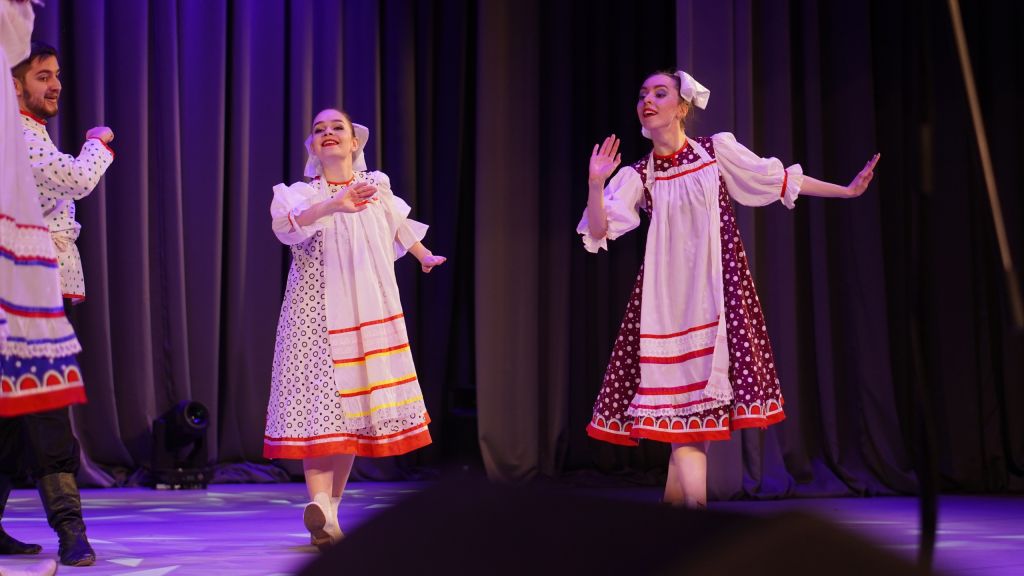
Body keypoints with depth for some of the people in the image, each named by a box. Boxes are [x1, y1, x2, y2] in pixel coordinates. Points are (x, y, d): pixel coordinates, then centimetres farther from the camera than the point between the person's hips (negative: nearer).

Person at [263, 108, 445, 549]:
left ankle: (330, 510, 11)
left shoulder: (377, 185, 7)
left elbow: (398, 220, 29)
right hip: (316, 312, -4)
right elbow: (286, 224, -27)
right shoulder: (301, 193, -4)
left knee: (355, 408, 3)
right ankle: (320, 506, -27)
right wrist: (336, 205, -44)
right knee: (319, 403, -15)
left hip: (370, 313, 4)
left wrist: (424, 256, 45)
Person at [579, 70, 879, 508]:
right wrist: (596, 184, -21)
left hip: (716, 287, 0)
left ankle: (675, 497, 11)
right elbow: (598, 232, -5)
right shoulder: (637, 176, 5)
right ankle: (693, 503, -4)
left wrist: (846, 191, 11)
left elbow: (780, 180, 11)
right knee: (684, 393, -7)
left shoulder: (718, 150, 4)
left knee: (705, 388, -2)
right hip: (669, 293, 0)